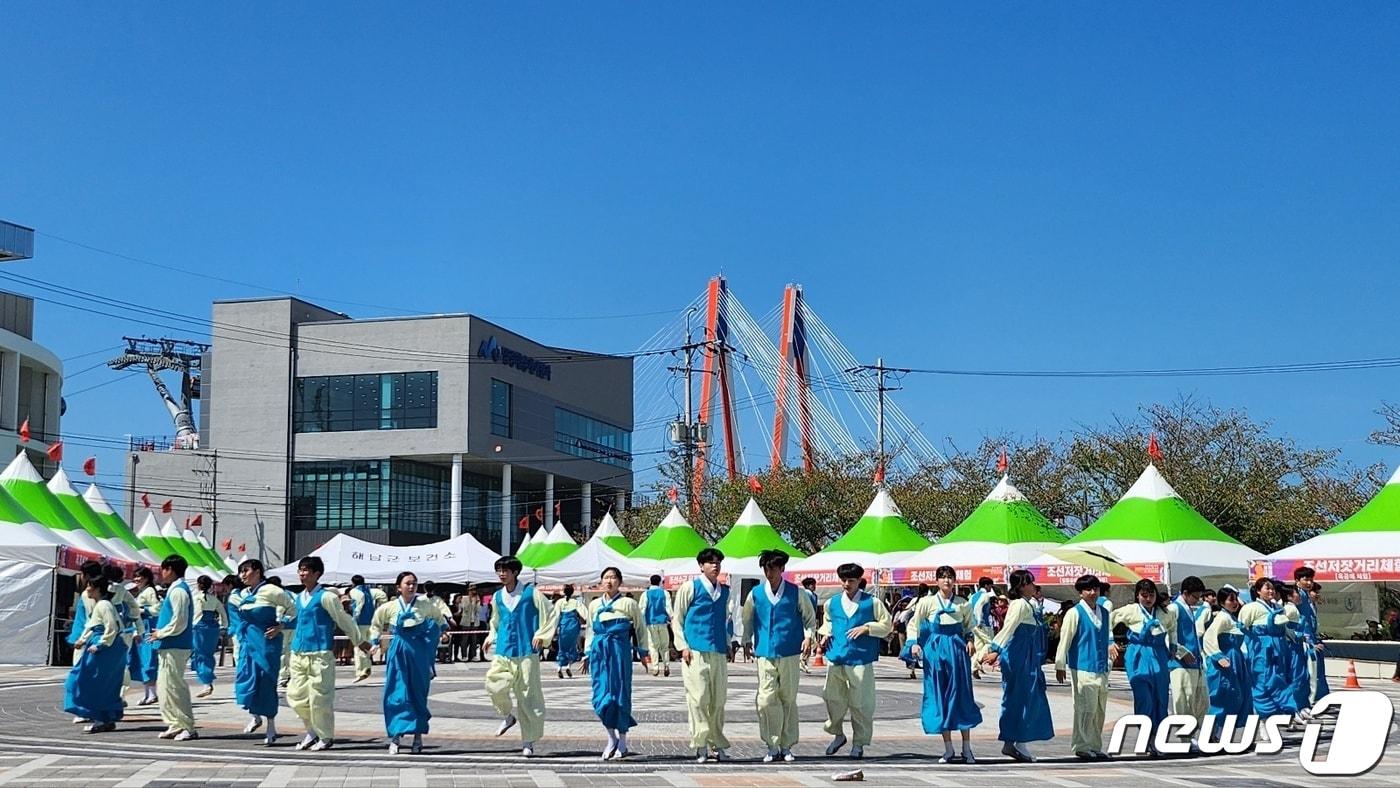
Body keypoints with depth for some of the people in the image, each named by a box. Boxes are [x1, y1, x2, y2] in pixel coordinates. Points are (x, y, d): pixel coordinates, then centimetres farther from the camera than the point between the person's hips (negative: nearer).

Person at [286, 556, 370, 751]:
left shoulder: (326, 596, -8)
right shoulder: (299, 598, 14)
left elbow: (344, 620, -2)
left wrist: (359, 641, 4)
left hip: (320, 654, -7)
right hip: (299, 653, 7)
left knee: (319, 698, -4)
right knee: (295, 695, 6)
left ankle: (326, 737, 11)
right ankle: (312, 730, 24)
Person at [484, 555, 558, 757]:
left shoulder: (531, 593, -3)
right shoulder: (497, 597, 10)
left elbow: (551, 614, 1)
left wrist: (541, 635, -7)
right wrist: (491, 637, 13)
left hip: (526, 651, -4)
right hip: (503, 652, 4)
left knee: (528, 695, -2)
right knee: (494, 685, -14)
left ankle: (528, 742, 8)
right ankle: (509, 715, 18)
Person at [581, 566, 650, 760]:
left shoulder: (629, 603, 3)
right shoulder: (595, 605, 14)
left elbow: (640, 627, 8)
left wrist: (644, 652, 6)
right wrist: (587, 654, 17)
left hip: (620, 649, -3)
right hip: (599, 650, 4)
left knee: (620, 694, -1)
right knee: (600, 696, -2)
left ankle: (622, 743, 10)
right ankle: (612, 738, 13)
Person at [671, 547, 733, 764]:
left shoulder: (724, 591, 16)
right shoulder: (690, 588, 1)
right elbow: (677, 619, 2)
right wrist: (683, 646, -6)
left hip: (719, 652, 5)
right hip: (695, 652, -5)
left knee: (718, 700, 6)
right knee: (698, 698, -7)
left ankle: (717, 745, 14)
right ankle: (700, 744, -1)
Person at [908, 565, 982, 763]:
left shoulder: (963, 604, 7)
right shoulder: (927, 602, 4)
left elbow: (969, 626, 16)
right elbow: (913, 624, 7)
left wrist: (970, 641, -2)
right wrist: (914, 643, -7)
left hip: (957, 648, 0)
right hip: (935, 649, 0)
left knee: (961, 694, -1)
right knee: (939, 697, 1)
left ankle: (967, 749, 6)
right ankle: (948, 750, 8)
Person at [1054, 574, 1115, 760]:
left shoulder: (1104, 613, 14)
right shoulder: (1074, 613, -6)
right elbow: (1064, 640, -6)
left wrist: (1109, 662, 25)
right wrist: (1060, 666, -7)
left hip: (1101, 669, 7)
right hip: (1082, 668, -7)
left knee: (1099, 710, 10)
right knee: (1086, 709, -7)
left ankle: (1095, 747, 19)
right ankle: (1082, 747, 1)